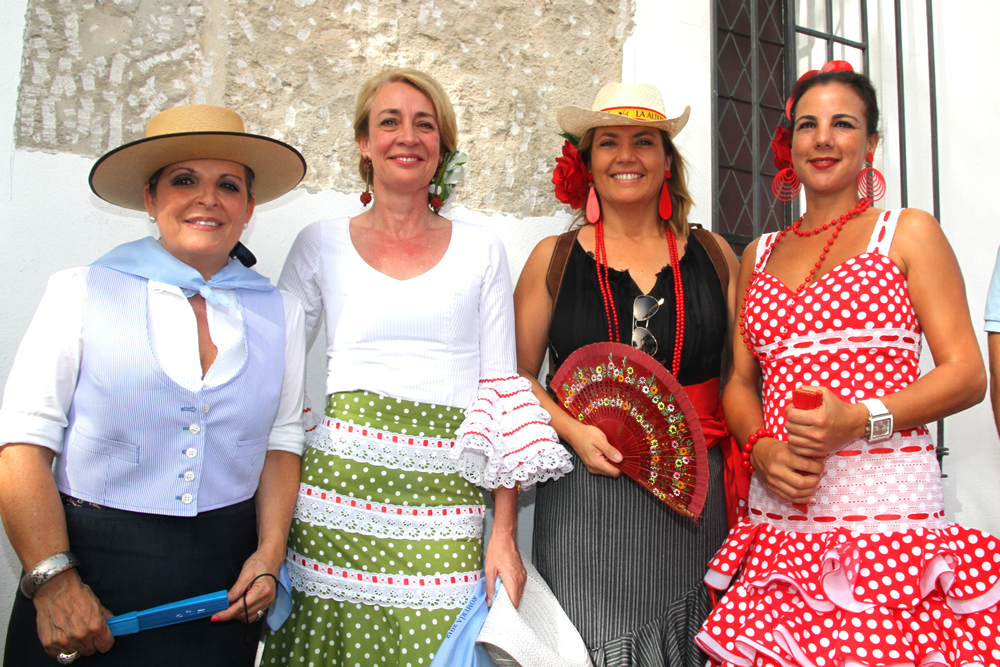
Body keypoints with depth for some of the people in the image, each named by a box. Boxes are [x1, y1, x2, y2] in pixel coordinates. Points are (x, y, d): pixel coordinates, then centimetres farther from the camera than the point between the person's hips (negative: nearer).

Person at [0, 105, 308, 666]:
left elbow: (282, 441, 8)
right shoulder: (82, 293, -2)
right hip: (89, 563, -1)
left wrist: (269, 553, -1)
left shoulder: (280, 312, 5)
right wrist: (54, 579, -13)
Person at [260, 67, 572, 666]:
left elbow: (502, 388, 5)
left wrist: (505, 533, -2)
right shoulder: (322, 244, 9)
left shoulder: (481, 251, 9)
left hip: (444, 502, 0)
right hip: (337, 484, 1)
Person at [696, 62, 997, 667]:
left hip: (887, 503, -3)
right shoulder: (759, 255, 17)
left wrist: (860, 419, -16)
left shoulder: (908, 233, 6)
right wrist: (761, 448, -5)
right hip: (779, 512, 3)